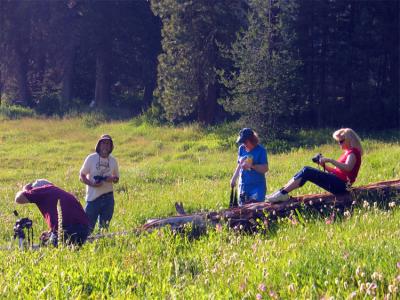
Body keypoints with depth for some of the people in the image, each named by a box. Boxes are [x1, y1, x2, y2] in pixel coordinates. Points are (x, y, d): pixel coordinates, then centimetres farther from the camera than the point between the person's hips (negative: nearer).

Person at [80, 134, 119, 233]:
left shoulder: (113, 160, 7)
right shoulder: (91, 158, -3)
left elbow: (117, 178, 16)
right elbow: (81, 176, 0)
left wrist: (112, 179, -9)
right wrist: (92, 184, -18)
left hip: (108, 197, 3)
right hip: (93, 197, -3)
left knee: (104, 226, 10)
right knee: (88, 226, -6)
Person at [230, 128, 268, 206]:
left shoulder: (261, 150, -9)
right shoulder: (241, 149, 7)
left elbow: (265, 169, -13)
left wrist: (252, 166, -25)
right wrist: (234, 179, 12)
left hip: (257, 186, -5)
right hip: (243, 185, 5)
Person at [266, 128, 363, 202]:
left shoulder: (353, 153, -7)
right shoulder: (347, 152, 24)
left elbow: (347, 168, -27)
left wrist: (330, 160, -29)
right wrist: (325, 166, 7)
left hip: (340, 185, -10)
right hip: (337, 182, 10)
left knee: (307, 172, -18)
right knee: (306, 171, 0)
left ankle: (283, 193, -19)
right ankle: (282, 192, -10)